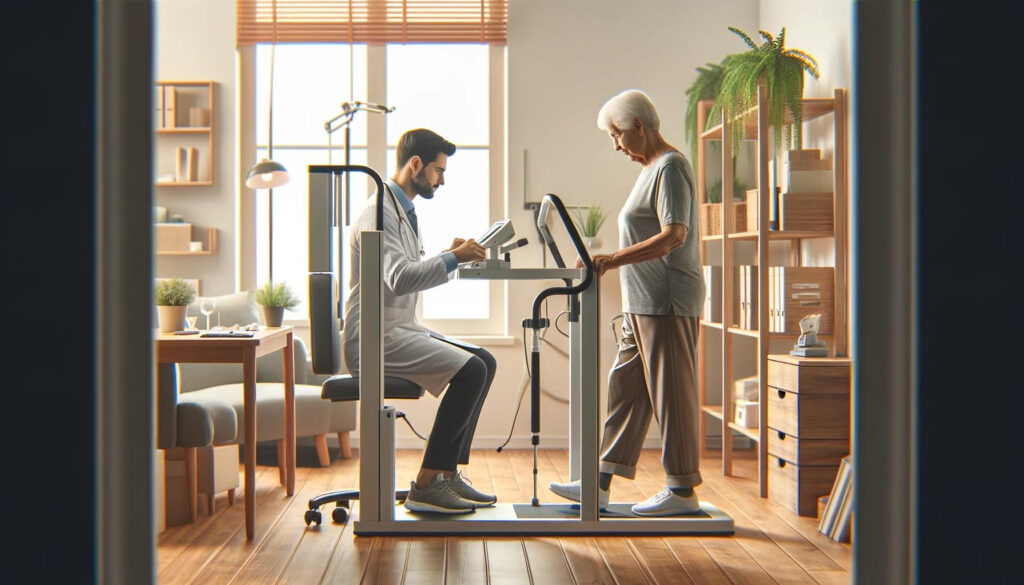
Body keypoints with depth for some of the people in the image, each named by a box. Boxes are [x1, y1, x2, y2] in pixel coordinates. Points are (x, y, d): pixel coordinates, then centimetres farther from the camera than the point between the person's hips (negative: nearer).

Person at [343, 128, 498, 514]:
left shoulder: (403, 209, 18)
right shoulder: (380, 212, -15)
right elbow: (399, 278, -27)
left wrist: (450, 254, 12)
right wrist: (454, 258, -21)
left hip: (400, 330, 11)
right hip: (376, 338, -11)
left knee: (484, 362, 5)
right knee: (470, 370, -21)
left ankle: (449, 472, 5)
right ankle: (426, 485, -16)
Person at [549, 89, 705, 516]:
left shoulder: (670, 166, -11)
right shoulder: (653, 168, 19)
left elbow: (675, 234, -22)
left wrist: (613, 259, -26)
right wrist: (611, 262, 17)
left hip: (668, 304, -10)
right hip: (644, 305, 10)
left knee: (671, 393, -3)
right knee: (624, 391, 10)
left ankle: (682, 490, 5)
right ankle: (600, 484, 14)